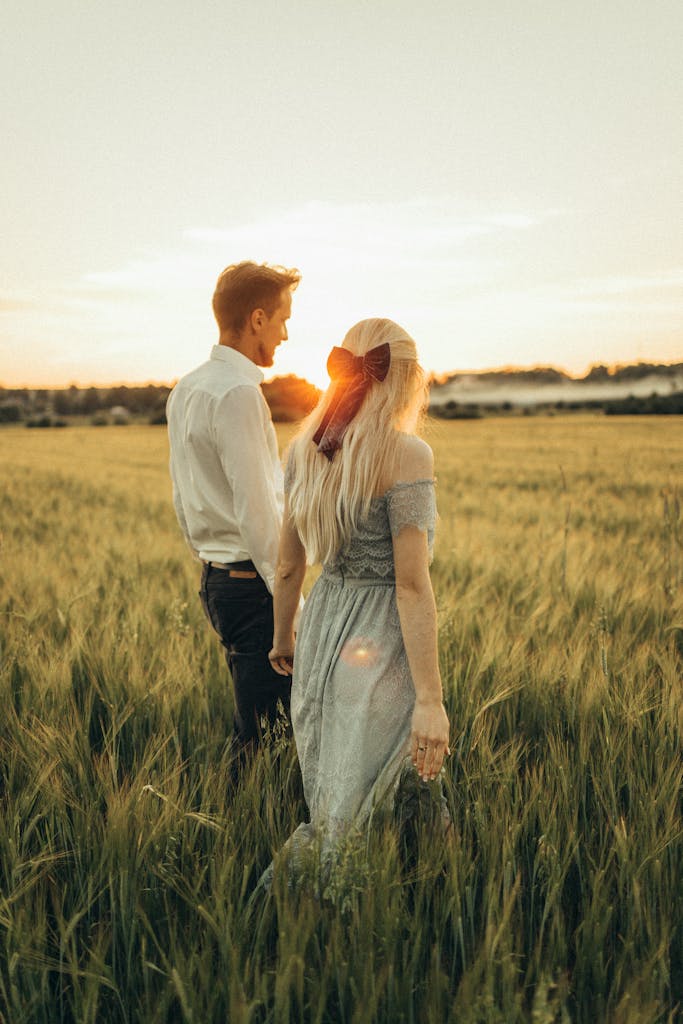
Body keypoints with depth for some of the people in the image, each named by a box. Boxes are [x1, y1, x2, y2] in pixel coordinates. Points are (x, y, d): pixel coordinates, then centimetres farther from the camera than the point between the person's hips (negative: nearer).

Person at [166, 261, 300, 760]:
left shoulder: (185, 390, 12)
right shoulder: (239, 392, -17)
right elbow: (257, 511, -21)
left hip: (216, 579, 9)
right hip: (251, 582, -9)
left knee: (252, 719, 18)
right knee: (266, 733, 0)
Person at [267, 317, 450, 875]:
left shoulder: (306, 448, 3)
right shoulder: (407, 453, -16)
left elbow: (288, 565, 10)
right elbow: (411, 584, -19)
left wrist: (283, 637, 25)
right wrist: (430, 699, -17)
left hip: (322, 634, 7)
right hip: (378, 646, -7)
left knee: (329, 799, 22)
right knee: (368, 810, 8)